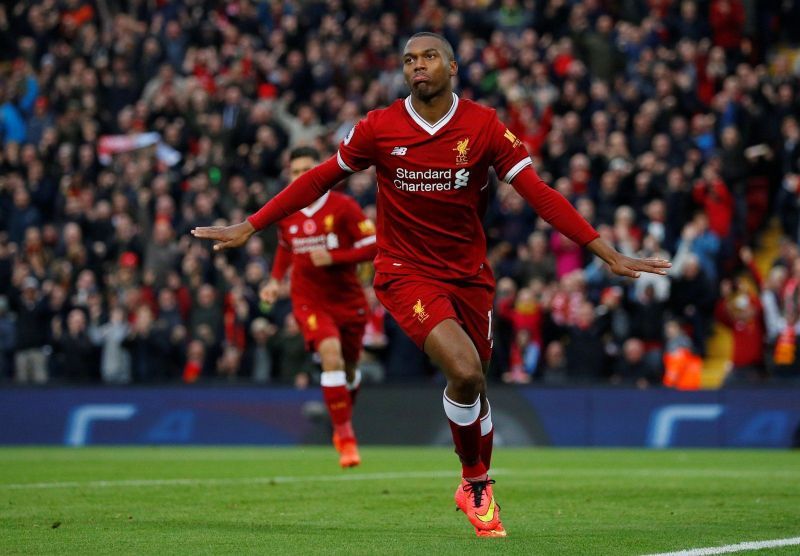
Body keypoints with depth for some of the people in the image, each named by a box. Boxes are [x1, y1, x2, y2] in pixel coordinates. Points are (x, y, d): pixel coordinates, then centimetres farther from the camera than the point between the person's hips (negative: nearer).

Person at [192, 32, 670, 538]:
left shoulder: (483, 127, -7)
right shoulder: (379, 128, -7)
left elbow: (539, 193, -8)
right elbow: (319, 180, 5)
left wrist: (609, 254, -14)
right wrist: (249, 227, 6)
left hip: (469, 275, 2)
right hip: (405, 270, -2)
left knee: (474, 384, 10)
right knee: (464, 370, -23)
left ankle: (479, 488, 36)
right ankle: (475, 481, 1)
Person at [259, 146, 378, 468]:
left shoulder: (342, 206, -11)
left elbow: (373, 247, -12)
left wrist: (333, 258, -22)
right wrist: (275, 280, 7)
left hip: (348, 300, 0)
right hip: (310, 301, 0)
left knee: (349, 368, 12)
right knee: (331, 355, -24)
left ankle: (344, 422, 43)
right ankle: (345, 438, -19)